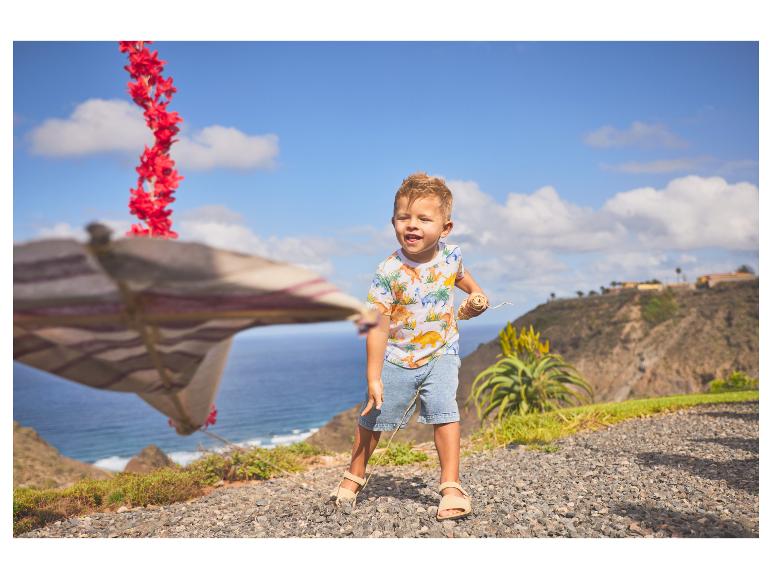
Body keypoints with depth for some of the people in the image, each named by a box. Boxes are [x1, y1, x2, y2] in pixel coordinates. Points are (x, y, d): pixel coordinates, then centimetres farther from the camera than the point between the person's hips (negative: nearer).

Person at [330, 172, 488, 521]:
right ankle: (354, 476, 34)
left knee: (444, 411, -18)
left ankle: (451, 486, -6)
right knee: (373, 417, 10)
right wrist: (373, 377, -22)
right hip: (396, 358, -1)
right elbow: (378, 326, -21)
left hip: (440, 353, 1)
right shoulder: (389, 272, -21)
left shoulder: (450, 255, -9)